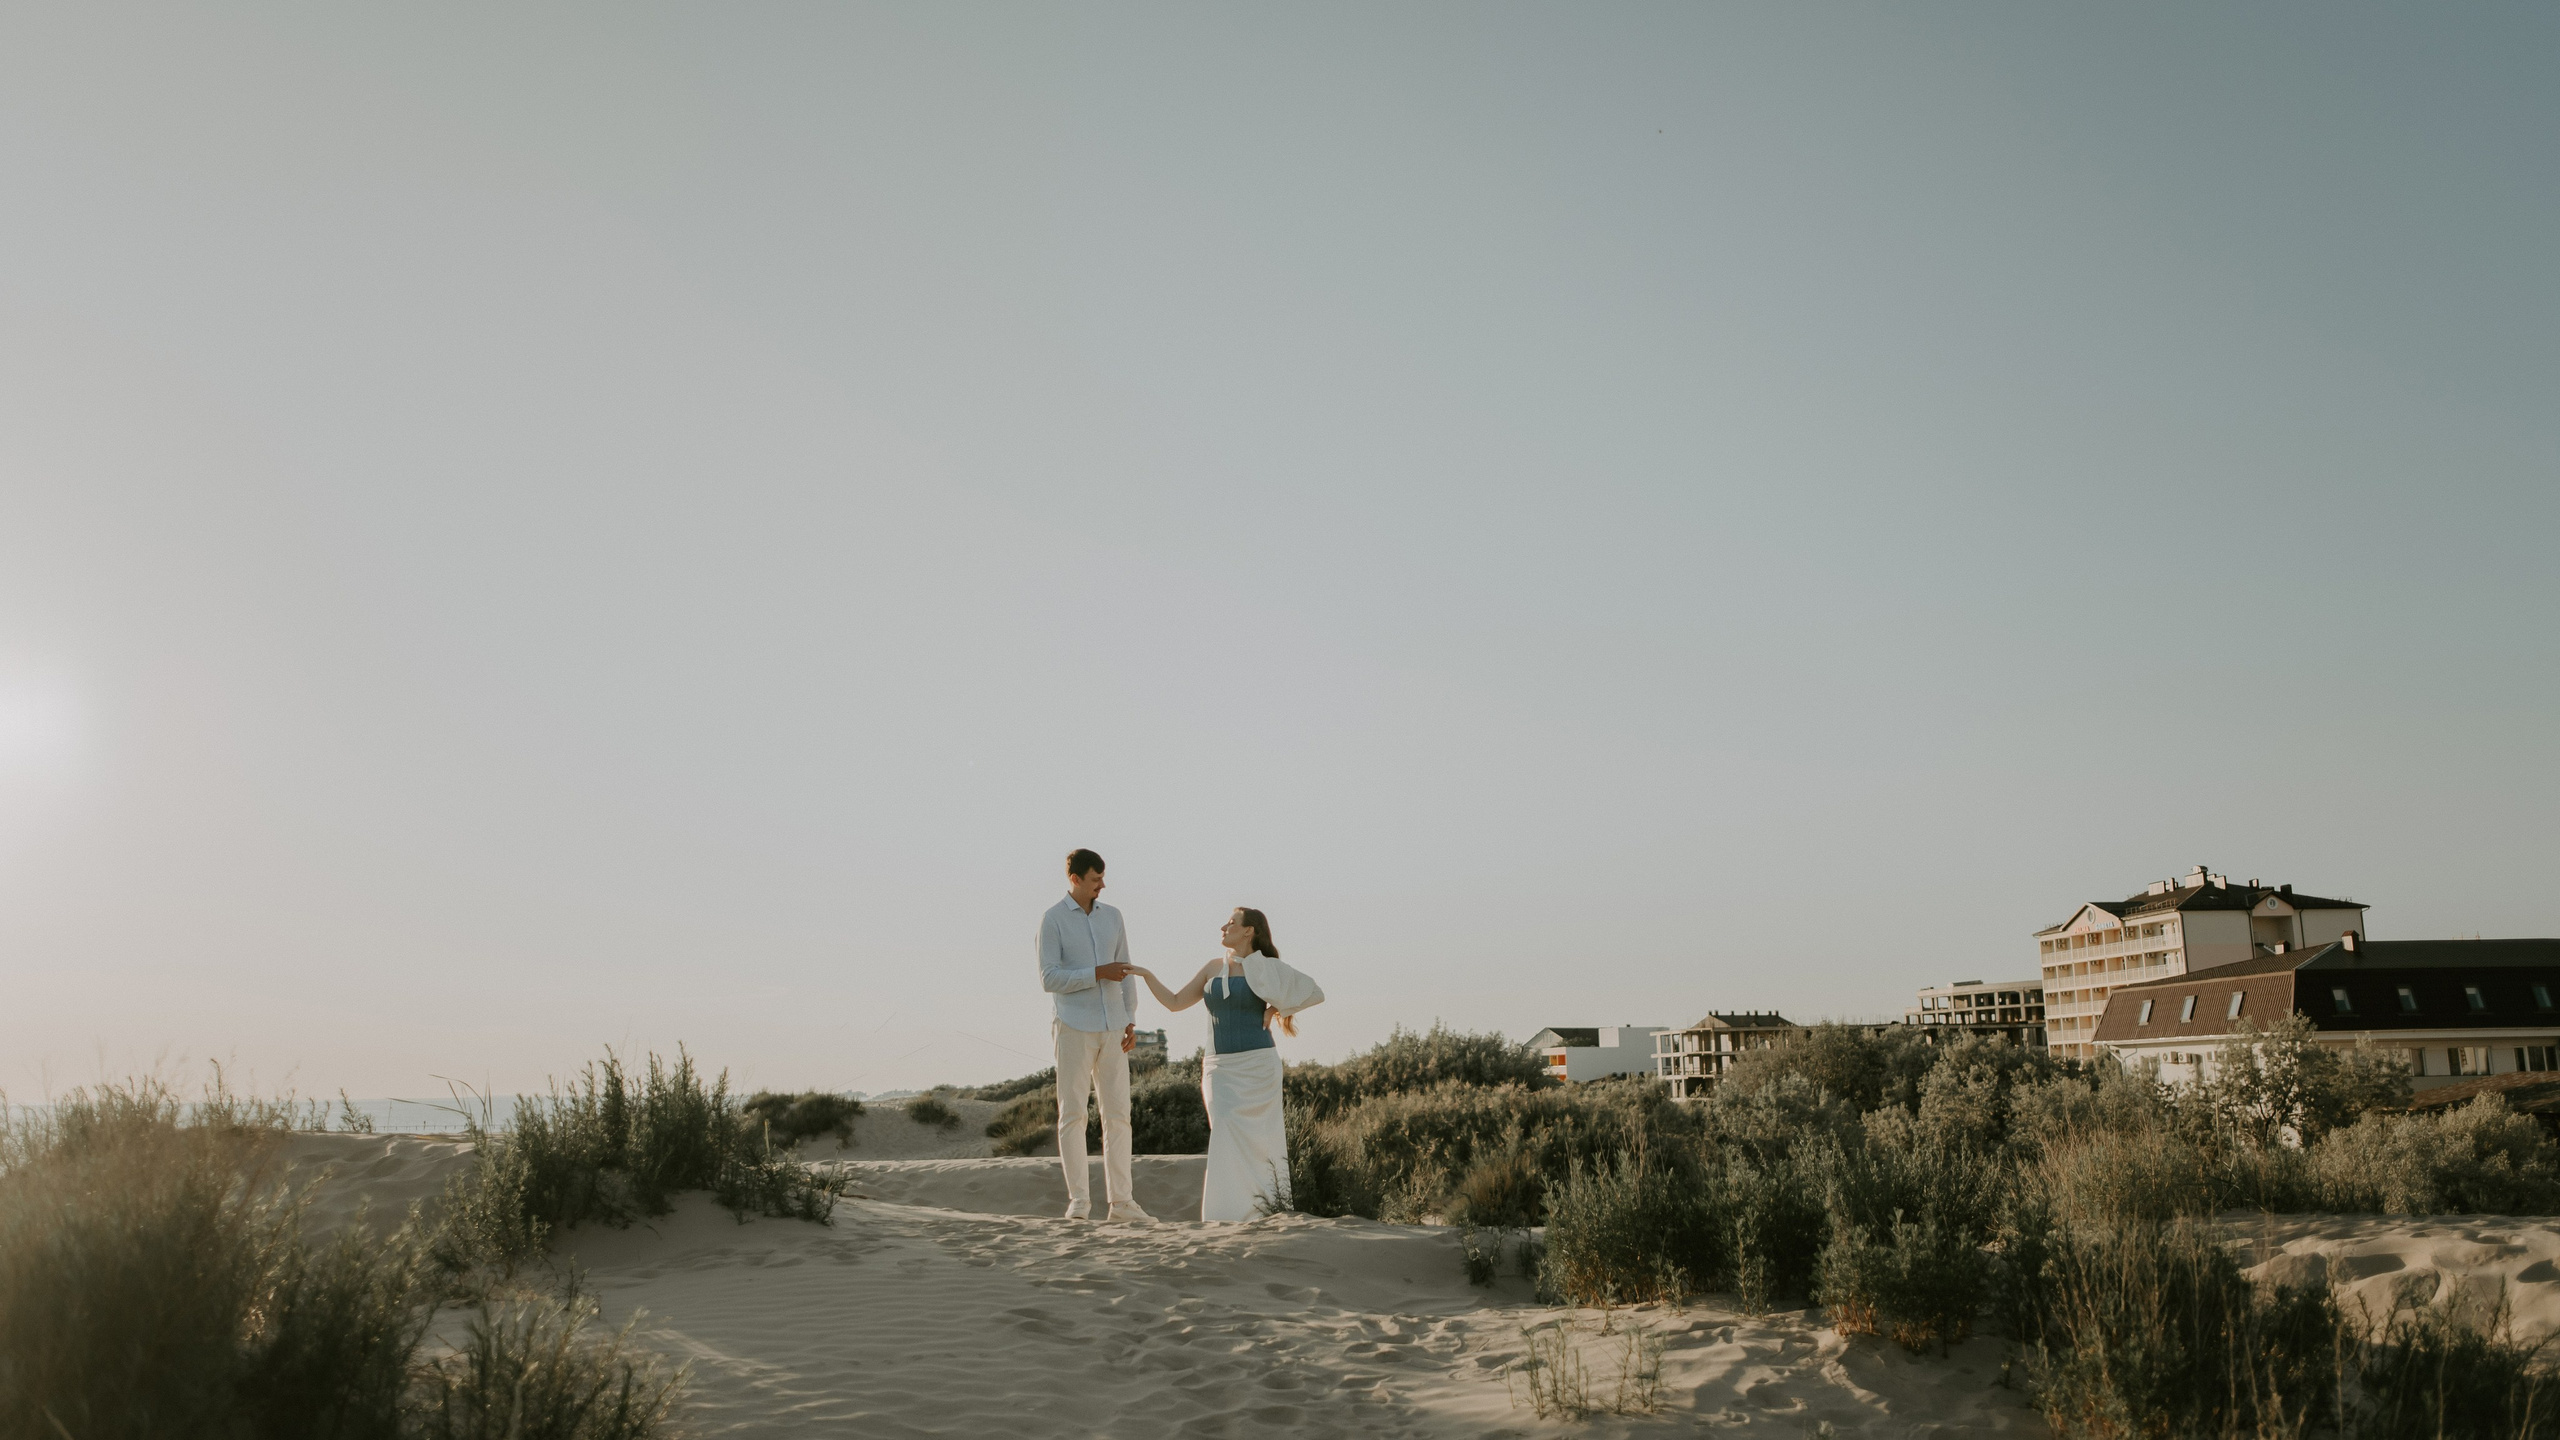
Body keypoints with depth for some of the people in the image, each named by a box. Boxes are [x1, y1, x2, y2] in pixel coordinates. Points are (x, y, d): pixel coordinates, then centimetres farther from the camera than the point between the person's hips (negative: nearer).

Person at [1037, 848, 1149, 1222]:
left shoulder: (1112, 916, 11)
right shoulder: (1052, 920, -5)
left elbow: (1124, 972, 13)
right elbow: (1049, 980, -12)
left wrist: (1130, 1022, 4)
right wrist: (1098, 974, -21)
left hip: (1111, 1029, 5)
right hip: (1073, 1028, -4)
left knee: (1117, 1113, 2)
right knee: (1073, 1114, -4)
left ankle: (1120, 1201, 6)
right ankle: (1079, 1201, 3)